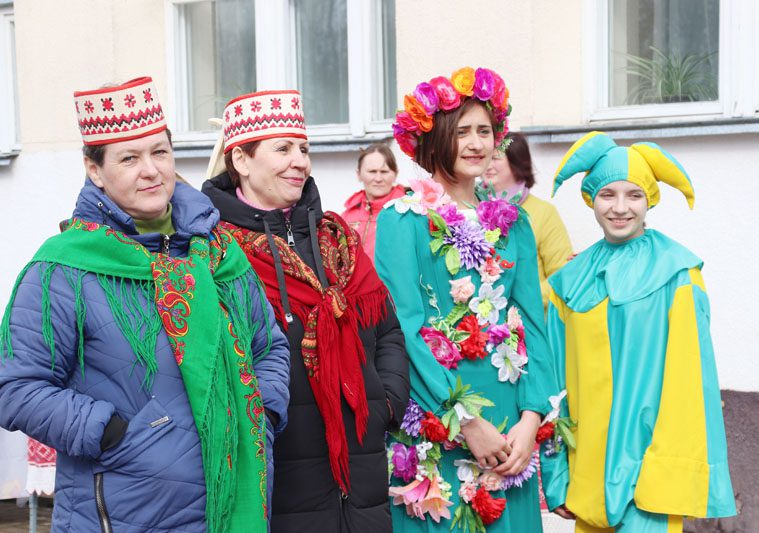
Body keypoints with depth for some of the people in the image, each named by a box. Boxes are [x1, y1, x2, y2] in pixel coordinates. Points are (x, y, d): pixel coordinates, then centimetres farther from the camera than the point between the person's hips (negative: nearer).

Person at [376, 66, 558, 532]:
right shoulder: (402, 220, -5)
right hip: (432, 433, -4)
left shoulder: (513, 224, 10)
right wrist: (466, 421, -16)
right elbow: (404, 329, -12)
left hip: (509, 428, 4)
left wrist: (530, 419, -7)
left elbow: (532, 322, 5)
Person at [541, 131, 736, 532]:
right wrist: (556, 477, 7)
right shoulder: (570, 281, 7)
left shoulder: (676, 274, -5)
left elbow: (688, 376, -8)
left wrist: (668, 473, -14)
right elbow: (557, 376, 8)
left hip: (648, 458, -4)